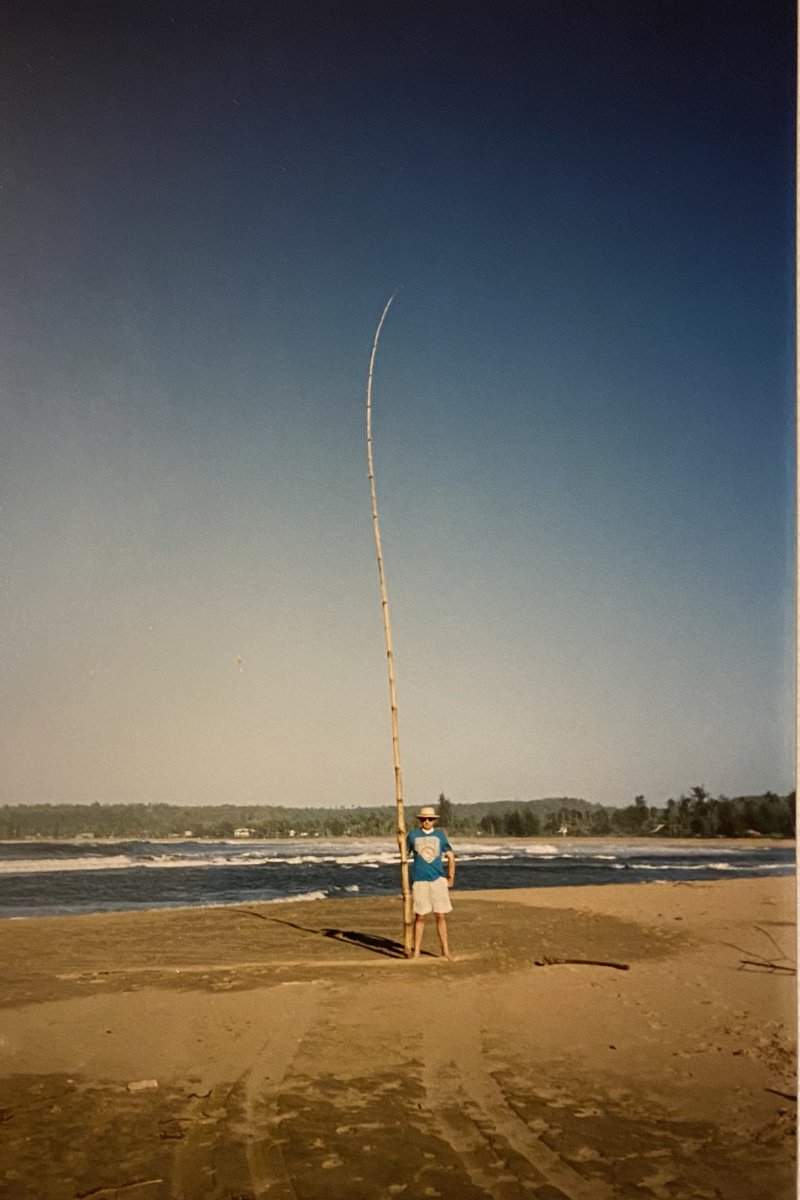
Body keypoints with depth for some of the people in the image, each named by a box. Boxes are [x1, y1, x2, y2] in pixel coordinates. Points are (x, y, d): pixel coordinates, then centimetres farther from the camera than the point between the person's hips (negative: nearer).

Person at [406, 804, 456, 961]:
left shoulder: (440, 834, 6)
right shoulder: (413, 835, 3)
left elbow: (450, 856, 12)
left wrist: (451, 877, 9)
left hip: (438, 880, 1)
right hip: (419, 881, -1)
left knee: (441, 916, 2)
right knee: (420, 917, 2)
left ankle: (445, 950, 11)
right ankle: (416, 951, 11)